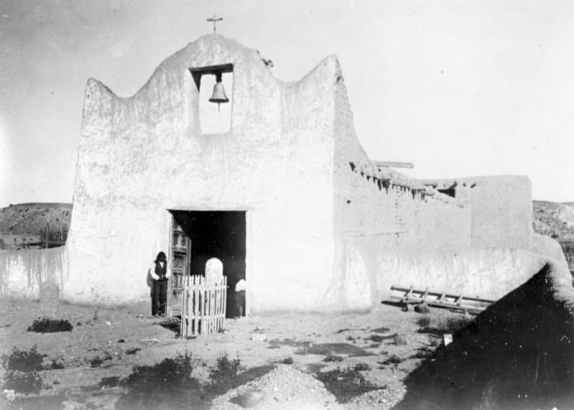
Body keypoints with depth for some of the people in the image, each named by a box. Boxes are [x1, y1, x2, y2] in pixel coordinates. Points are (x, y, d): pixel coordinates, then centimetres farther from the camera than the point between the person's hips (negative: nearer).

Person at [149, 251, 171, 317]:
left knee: (163, 296, 0)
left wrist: (165, 276, -15)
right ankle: (155, 312, -3)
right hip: (156, 281, -3)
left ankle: (162, 312, 5)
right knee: (155, 297, -6)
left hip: (164, 282, 4)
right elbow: (152, 272, -7)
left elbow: (168, 272, 5)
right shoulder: (154, 263, -2)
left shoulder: (166, 264, 10)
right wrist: (158, 277, -16)